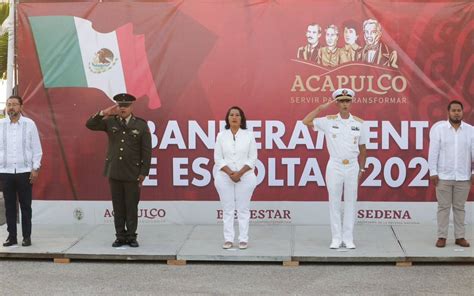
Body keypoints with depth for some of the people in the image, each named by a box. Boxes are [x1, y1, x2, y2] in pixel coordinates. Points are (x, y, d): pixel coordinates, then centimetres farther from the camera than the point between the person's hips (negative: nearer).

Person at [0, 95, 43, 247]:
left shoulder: (29, 124, 1)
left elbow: (36, 148, 2)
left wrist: (35, 168, -4)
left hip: (24, 171, -1)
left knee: (25, 205, 3)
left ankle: (27, 236, 10)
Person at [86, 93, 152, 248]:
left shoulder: (141, 125, -1)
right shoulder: (110, 122, 5)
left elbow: (146, 151, -1)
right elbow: (90, 125, 1)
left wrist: (143, 172, -5)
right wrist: (104, 113, -12)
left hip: (132, 174, -2)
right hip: (114, 172, 2)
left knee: (131, 207, 3)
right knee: (118, 207, 8)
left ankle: (131, 237, 12)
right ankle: (120, 237, 16)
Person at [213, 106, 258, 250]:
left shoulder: (249, 135, 0)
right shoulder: (221, 135, 2)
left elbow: (252, 158, -2)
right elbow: (218, 158, -1)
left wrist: (240, 173, -14)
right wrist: (230, 173, -14)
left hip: (245, 176, -1)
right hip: (225, 177, 1)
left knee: (243, 208, 2)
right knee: (227, 209, 3)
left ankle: (243, 239, 7)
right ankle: (228, 239, 9)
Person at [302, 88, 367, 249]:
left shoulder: (359, 123, 4)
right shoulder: (328, 121, -1)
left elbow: (362, 149, 10)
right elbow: (306, 121, -12)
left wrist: (361, 170, 8)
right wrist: (321, 107, -14)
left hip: (352, 167, 1)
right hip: (334, 166, -1)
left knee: (350, 203, 5)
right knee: (334, 203, 2)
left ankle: (348, 238, 11)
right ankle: (336, 238, 9)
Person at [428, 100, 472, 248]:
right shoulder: (438, 128, -2)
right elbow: (433, 152, -4)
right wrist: (433, 172, -8)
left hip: (463, 177, 2)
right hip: (443, 176, -2)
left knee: (459, 207, 9)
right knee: (443, 207, 4)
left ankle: (460, 237, 15)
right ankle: (442, 237, 9)